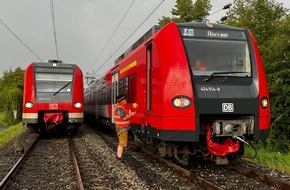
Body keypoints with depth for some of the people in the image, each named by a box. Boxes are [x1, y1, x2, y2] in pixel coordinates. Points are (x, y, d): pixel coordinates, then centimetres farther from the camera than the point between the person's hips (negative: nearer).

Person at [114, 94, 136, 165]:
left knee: (120, 143, 18)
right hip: (122, 128, -11)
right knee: (122, 144, -7)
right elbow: (124, 117, -24)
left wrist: (129, 113, 5)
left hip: (122, 128, 11)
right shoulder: (119, 108, -20)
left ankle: (119, 157, 27)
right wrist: (131, 114, -13)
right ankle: (119, 160, -3)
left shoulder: (121, 106, 13)